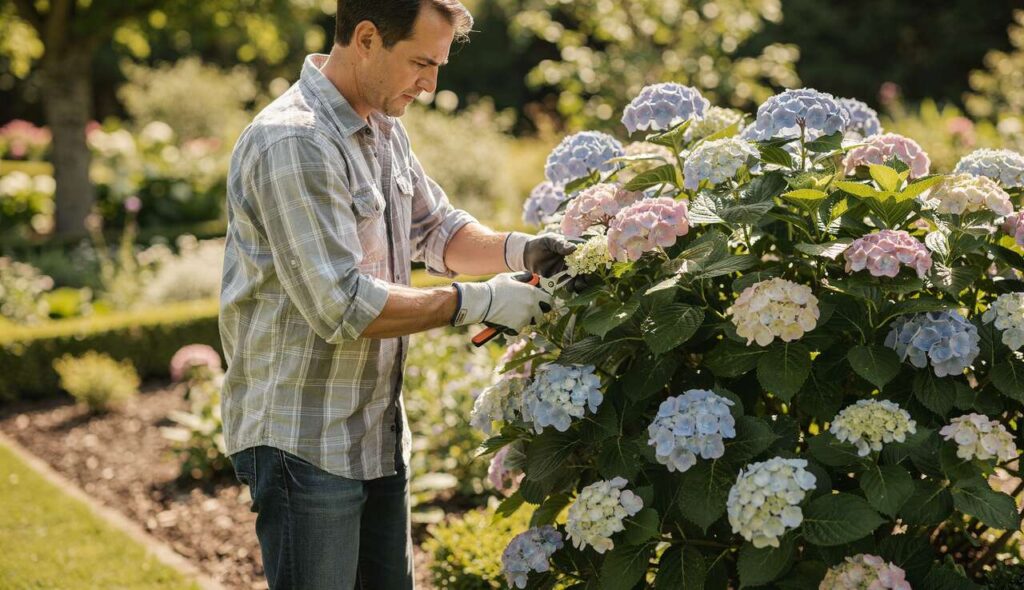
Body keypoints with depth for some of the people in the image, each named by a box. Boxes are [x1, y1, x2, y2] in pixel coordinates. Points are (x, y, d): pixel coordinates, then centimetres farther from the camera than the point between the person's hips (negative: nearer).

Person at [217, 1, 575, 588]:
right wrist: (476, 302, -20)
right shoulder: (293, 143, -22)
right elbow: (343, 307, -26)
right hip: (305, 444, -9)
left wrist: (518, 249, -1)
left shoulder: (384, 127, 9)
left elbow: (438, 230, 19)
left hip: (379, 430, 9)